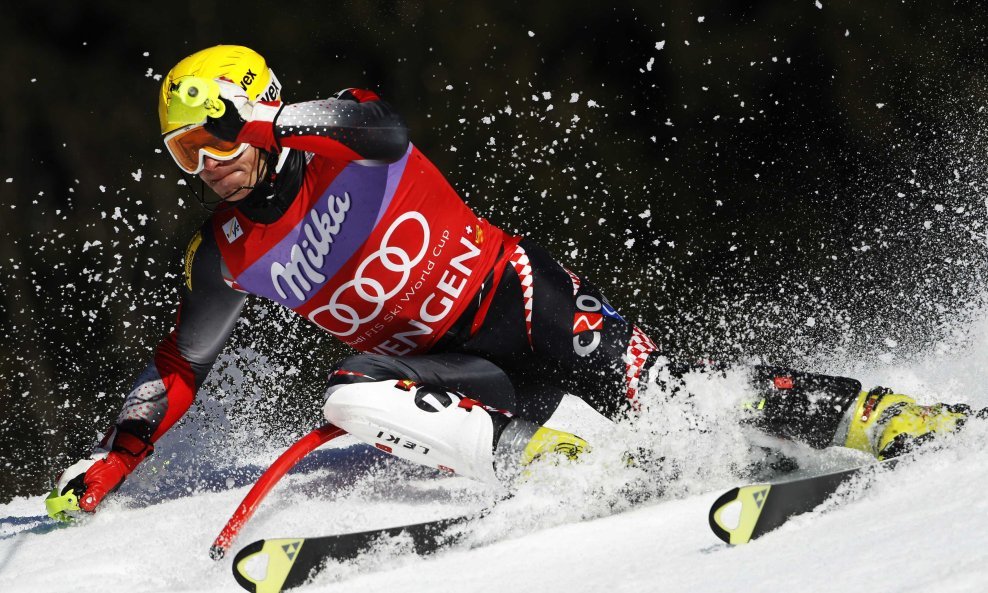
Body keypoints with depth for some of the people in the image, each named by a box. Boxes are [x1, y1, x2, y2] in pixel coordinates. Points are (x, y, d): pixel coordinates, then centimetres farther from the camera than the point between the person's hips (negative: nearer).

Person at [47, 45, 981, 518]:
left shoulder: (342, 149, -10)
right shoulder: (224, 258, 2)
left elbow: (383, 125, -34)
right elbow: (180, 367, 11)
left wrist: (262, 121, -46)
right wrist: (105, 467, 4)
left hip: (520, 302, -3)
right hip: (447, 367, 3)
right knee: (349, 400, -26)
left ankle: (877, 418, -9)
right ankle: (547, 453, -28)